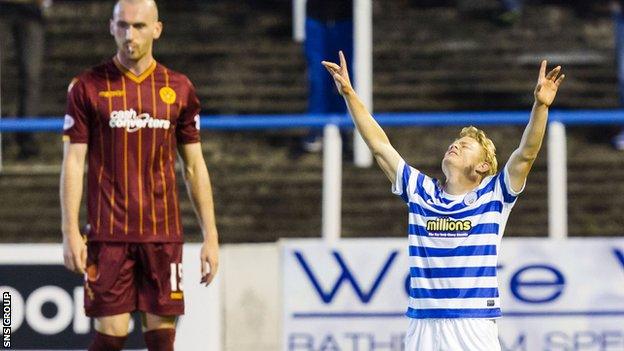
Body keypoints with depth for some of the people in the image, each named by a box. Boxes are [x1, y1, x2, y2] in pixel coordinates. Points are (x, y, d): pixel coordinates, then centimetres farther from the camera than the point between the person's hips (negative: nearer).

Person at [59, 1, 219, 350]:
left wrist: (210, 236, 7)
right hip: (108, 234, -2)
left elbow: (195, 167, 11)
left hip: (164, 234, 2)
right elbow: (73, 163, 1)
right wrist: (71, 232, -7)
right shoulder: (88, 87, 2)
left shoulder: (179, 89, 7)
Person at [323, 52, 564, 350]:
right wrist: (349, 94, 10)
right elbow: (380, 147, 14)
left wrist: (541, 104, -20)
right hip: (422, 325, 3)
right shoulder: (420, 192, 13)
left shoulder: (493, 195, 5)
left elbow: (526, 153, -7)